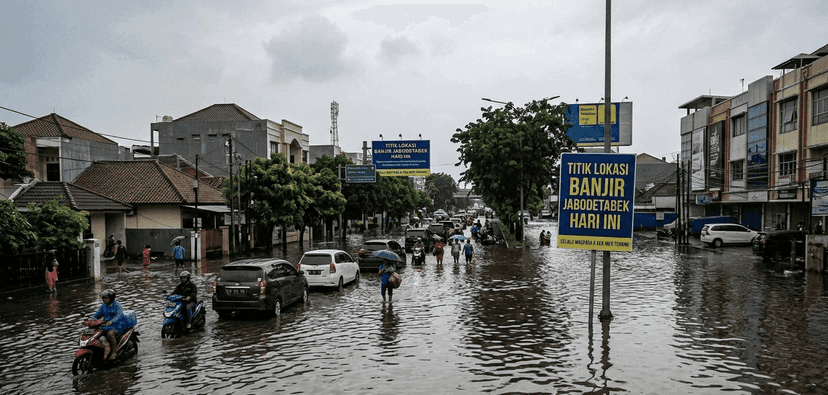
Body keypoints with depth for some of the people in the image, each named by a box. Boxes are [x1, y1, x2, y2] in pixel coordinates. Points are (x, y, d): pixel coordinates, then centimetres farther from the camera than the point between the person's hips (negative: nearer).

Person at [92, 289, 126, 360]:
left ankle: (114, 352, -25)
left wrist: (111, 321, -41)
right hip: (106, 326, 7)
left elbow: (119, 315, -23)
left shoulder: (117, 305, -8)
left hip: (117, 326, -7)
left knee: (110, 333, -35)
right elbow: (97, 315, 14)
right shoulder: (103, 306, 13)